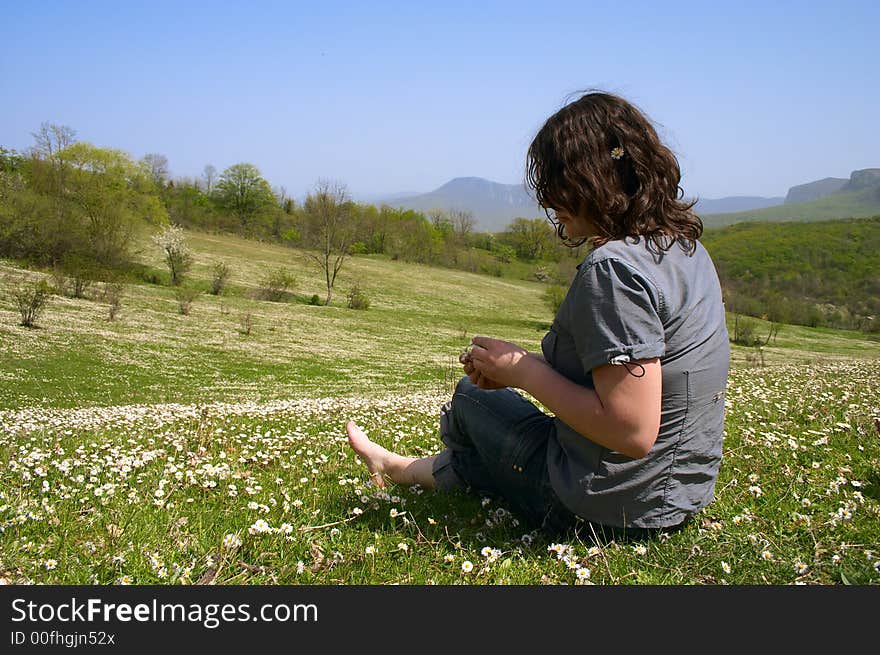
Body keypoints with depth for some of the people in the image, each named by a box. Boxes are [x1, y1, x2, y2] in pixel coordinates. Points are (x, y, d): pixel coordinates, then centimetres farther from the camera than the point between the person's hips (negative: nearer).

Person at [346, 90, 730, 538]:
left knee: (470, 397, 15)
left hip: (612, 510, -8)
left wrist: (523, 370, -17)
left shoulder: (612, 269, -26)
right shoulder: (683, 245, 4)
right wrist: (518, 370, 1)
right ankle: (408, 470, 53)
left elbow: (632, 432, -30)